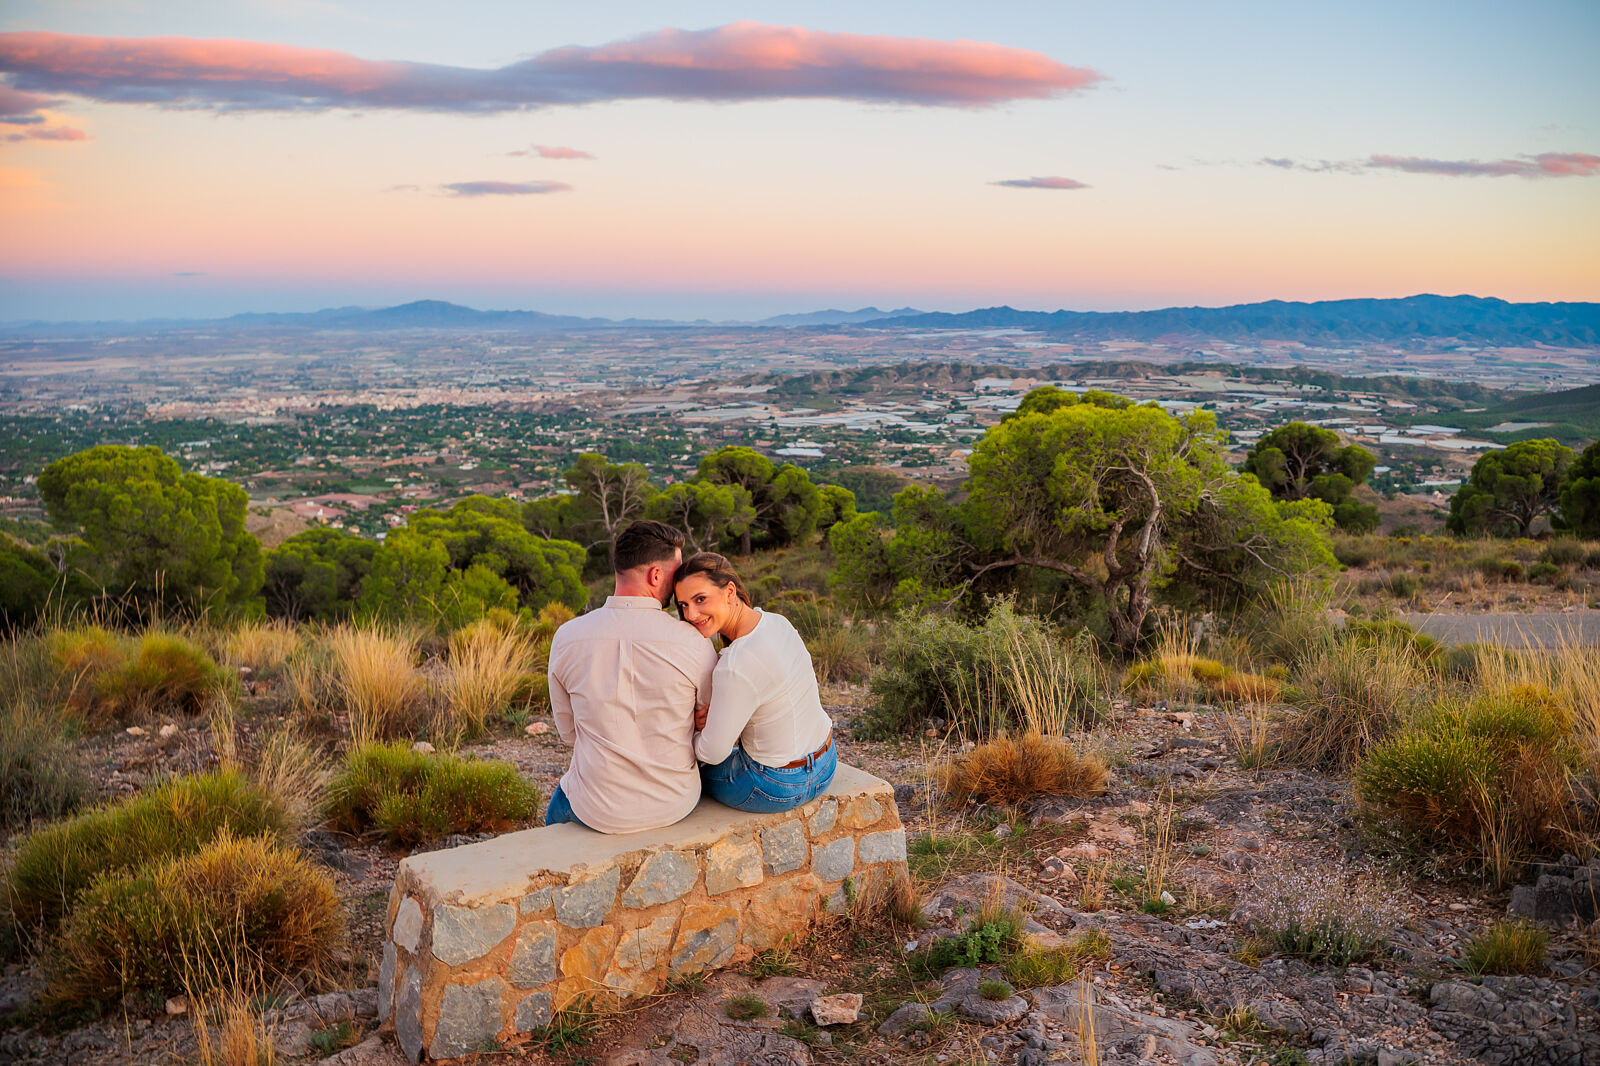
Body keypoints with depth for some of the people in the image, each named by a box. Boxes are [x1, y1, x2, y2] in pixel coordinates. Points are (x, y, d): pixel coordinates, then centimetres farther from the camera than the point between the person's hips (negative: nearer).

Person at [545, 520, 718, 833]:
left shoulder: (567, 638, -11)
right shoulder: (693, 643, -17)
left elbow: (568, 732, 2)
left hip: (598, 811, 0)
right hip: (672, 805, 0)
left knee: (558, 804, 36)